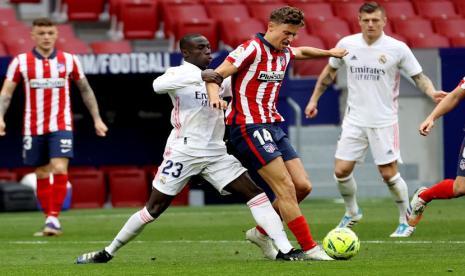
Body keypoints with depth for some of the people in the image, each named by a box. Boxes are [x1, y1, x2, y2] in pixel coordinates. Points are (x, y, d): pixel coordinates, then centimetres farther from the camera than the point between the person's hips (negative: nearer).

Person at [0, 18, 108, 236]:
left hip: (61, 126, -1)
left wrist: (96, 118, 12)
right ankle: (49, 220, 17)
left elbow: (85, 90, 13)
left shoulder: (69, 60, 2)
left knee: (59, 168, -18)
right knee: (42, 174, 7)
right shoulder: (21, 62, 0)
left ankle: (54, 218, -16)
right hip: (33, 128, 1)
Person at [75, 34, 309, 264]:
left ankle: (284, 250, -8)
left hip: (215, 152, 6)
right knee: (154, 208, -2)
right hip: (183, 152, -6)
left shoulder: (216, 77, 16)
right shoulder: (178, 73, -5)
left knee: (254, 192, -6)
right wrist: (200, 76, -32)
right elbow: (158, 85, -27)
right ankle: (108, 252, 11)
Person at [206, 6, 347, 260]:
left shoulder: (284, 53, 12)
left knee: (302, 186, 3)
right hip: (249, 126, -9)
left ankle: (261, 233, 18)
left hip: (273, 126, 9)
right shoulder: (252, 49, -12)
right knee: (286, 188, -15)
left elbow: (302, 52, 38)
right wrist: (214, 96, -36)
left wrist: (330, 53, 41)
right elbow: (216, 75, -18)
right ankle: (309, 248, -12)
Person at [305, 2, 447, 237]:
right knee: (341, 170, -2)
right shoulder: (346, 44, 1)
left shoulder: (397, 48, -8)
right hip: (355, 119, 3)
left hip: (384, 121, -3)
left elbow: (419, 77, -2)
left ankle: (406, 220, 14)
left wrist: (431, 92, -22)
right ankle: (352, 213, 24)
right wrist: (314, 100, 17)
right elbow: (329, 72, 16)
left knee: (389, 173, -5)